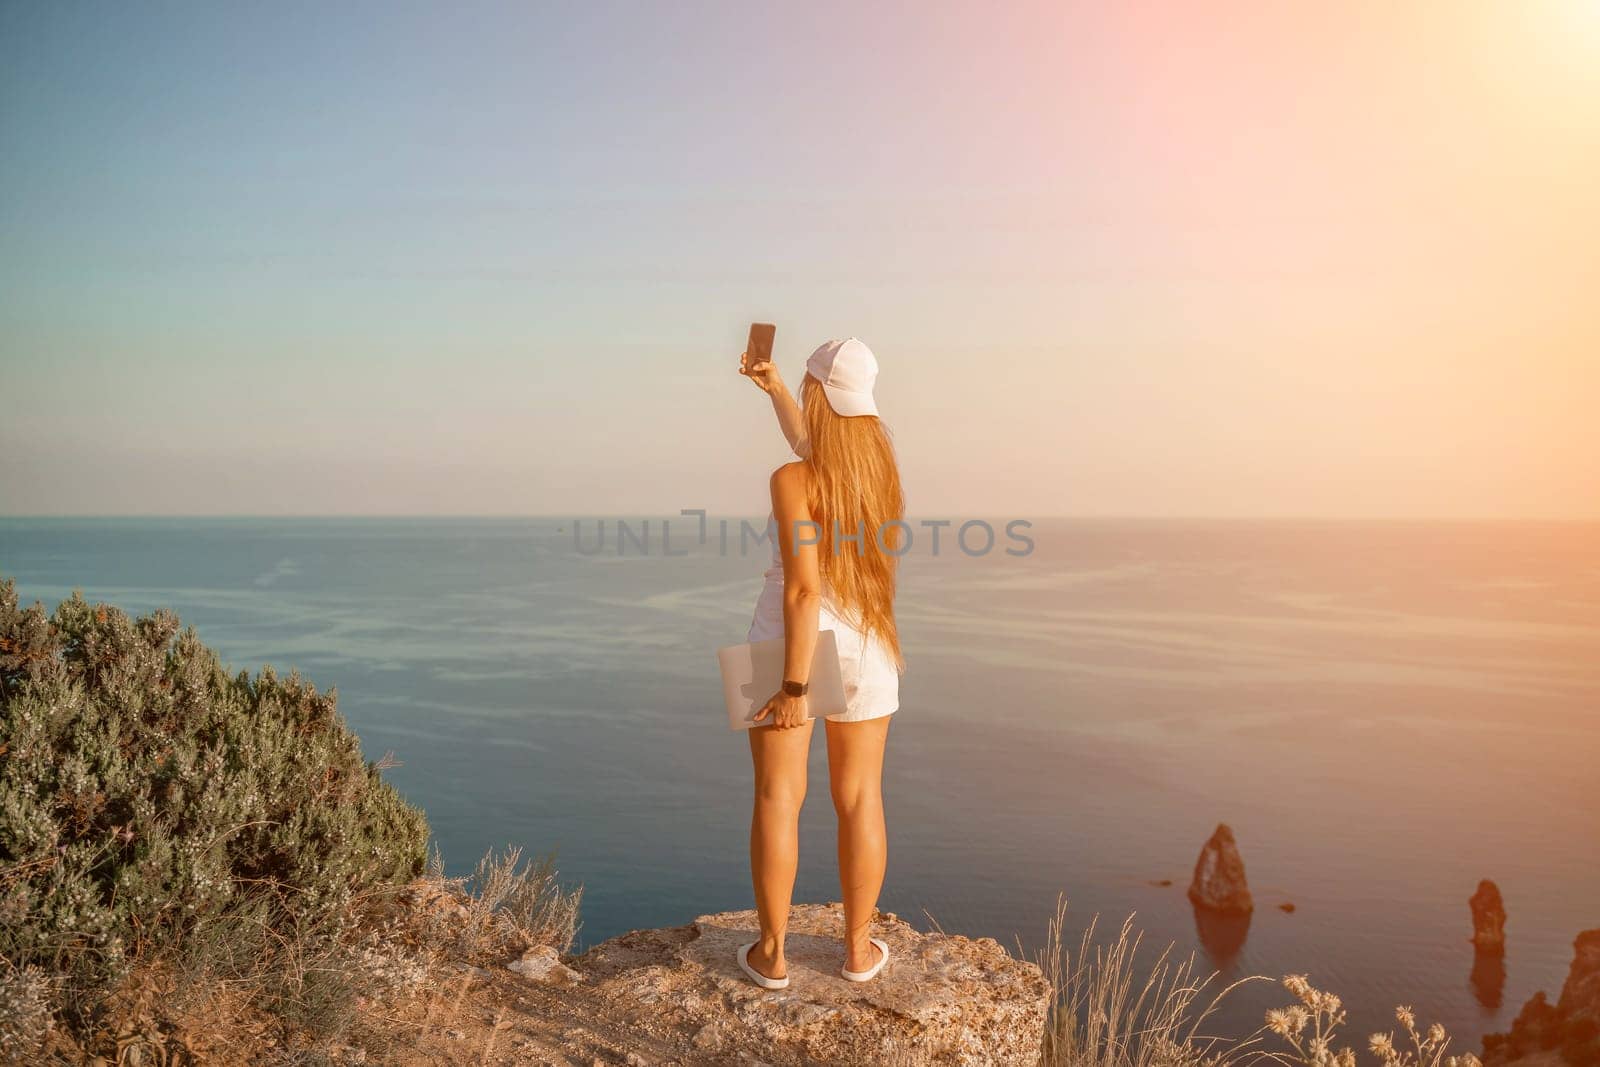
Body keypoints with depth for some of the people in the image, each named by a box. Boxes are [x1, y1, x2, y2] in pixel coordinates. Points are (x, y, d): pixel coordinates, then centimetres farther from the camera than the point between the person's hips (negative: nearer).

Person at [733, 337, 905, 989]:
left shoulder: (792, 482, -17)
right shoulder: (879, 464, 2)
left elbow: (803, 588, -23)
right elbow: (815, 447, 24)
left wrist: (794, 687, -20)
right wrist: (773, 386, 33)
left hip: (789, 641, -4)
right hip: (862, 648, 5)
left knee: (777, 798, 5)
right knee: (860, 798, 11)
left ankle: (771, 953, 14)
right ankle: (859, 949, 20)